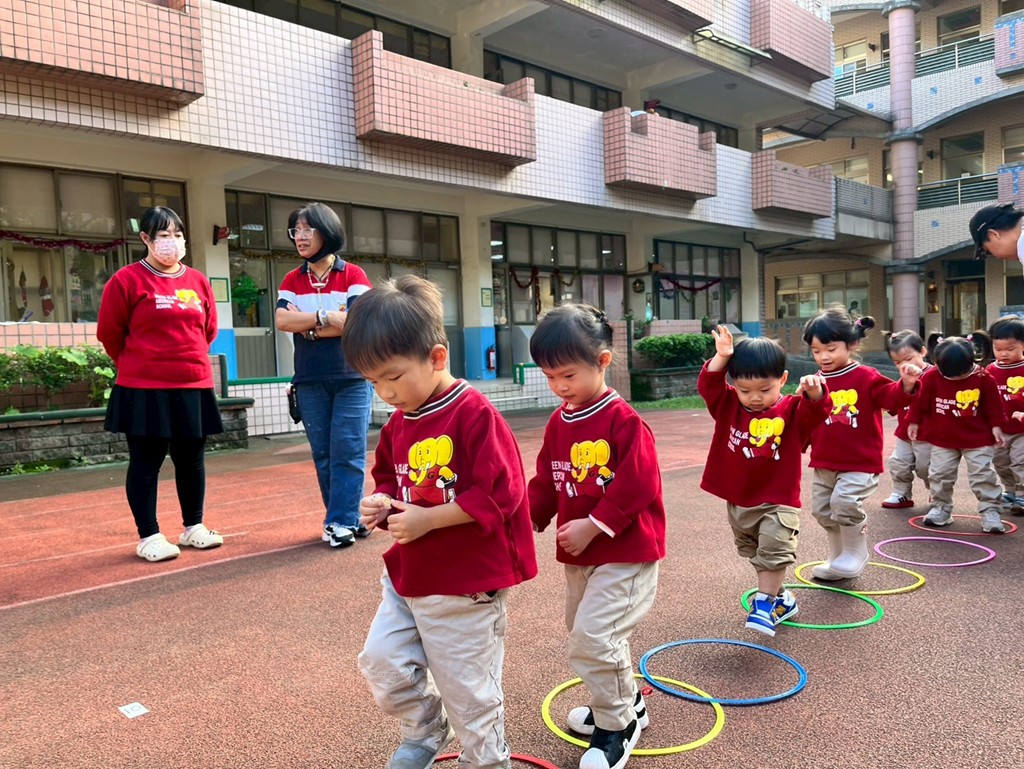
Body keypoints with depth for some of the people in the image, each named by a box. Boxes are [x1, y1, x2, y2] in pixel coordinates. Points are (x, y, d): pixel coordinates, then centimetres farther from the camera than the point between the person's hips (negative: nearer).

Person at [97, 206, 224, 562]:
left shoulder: (198, 281, 7)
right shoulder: (127, 279, -6)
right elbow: (108, 332, -2)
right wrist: (138, 366, 9)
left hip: (195, 387, 5)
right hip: (145, 390, -4)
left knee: (192, 459, 13)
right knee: (146, 461, 4)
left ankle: (193, 527, 27)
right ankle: (149, 536, 14)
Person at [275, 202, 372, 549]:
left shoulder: (353, 275, 0)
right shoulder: (292, 280, 10)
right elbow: (281, 320, -5)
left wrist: (307, 326, -6)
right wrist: (328, 317, -12)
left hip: (351, 378, -3)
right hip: (310, 381, 4)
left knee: (347, 452, -6)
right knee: (323, 454, 6)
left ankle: (341, 521, 0)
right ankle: (349, 517, 16)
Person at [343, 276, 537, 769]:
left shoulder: (475, 415, -20)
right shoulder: (398, 422, 4)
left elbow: (500, 494, -23)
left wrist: (427, 519, -22)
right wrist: (382, 503, -5)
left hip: (466, 584, -7)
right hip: (406, 578, 7)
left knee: (468, 689, 7)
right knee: (382, 663, 12)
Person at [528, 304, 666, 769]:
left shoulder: (624, 421, -19)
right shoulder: (558, 423, 4)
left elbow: (637, 487, -22)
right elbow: (546, 482, 8)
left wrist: (591, 526, -22)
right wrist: (529, 517, -6)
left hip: (626, 552, -8)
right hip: (577, 554, 8)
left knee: (594, 635, -12)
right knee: (583, 632, 20)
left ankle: (616, 723, 12)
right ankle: (625, 702, 43)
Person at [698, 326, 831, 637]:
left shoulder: (792, 410, -10)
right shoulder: (728, 405, -4)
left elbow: (816, 411, -27)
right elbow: (708, 386, -17)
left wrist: (814, 393, -48)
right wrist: (721, 358, -31)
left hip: (778, 501, -4)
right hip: (737, 500, 5)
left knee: (773, 553, -10)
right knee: (756, 555, 19)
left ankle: (765, 605, -1)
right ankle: (780, 598, 36)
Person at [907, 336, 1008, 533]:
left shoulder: (983, 378, -11)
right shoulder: (931, 377, -12)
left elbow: (994, 405, -1)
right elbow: (920, 401, -2)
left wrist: (996, 426, 0)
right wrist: (914, 422, 3)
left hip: (977, 440, -1)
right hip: (942, 439, 1)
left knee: (983, 476, 1)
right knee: (940, 475, 8)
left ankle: (990, 512, 8)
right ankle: (941, 508, 21)